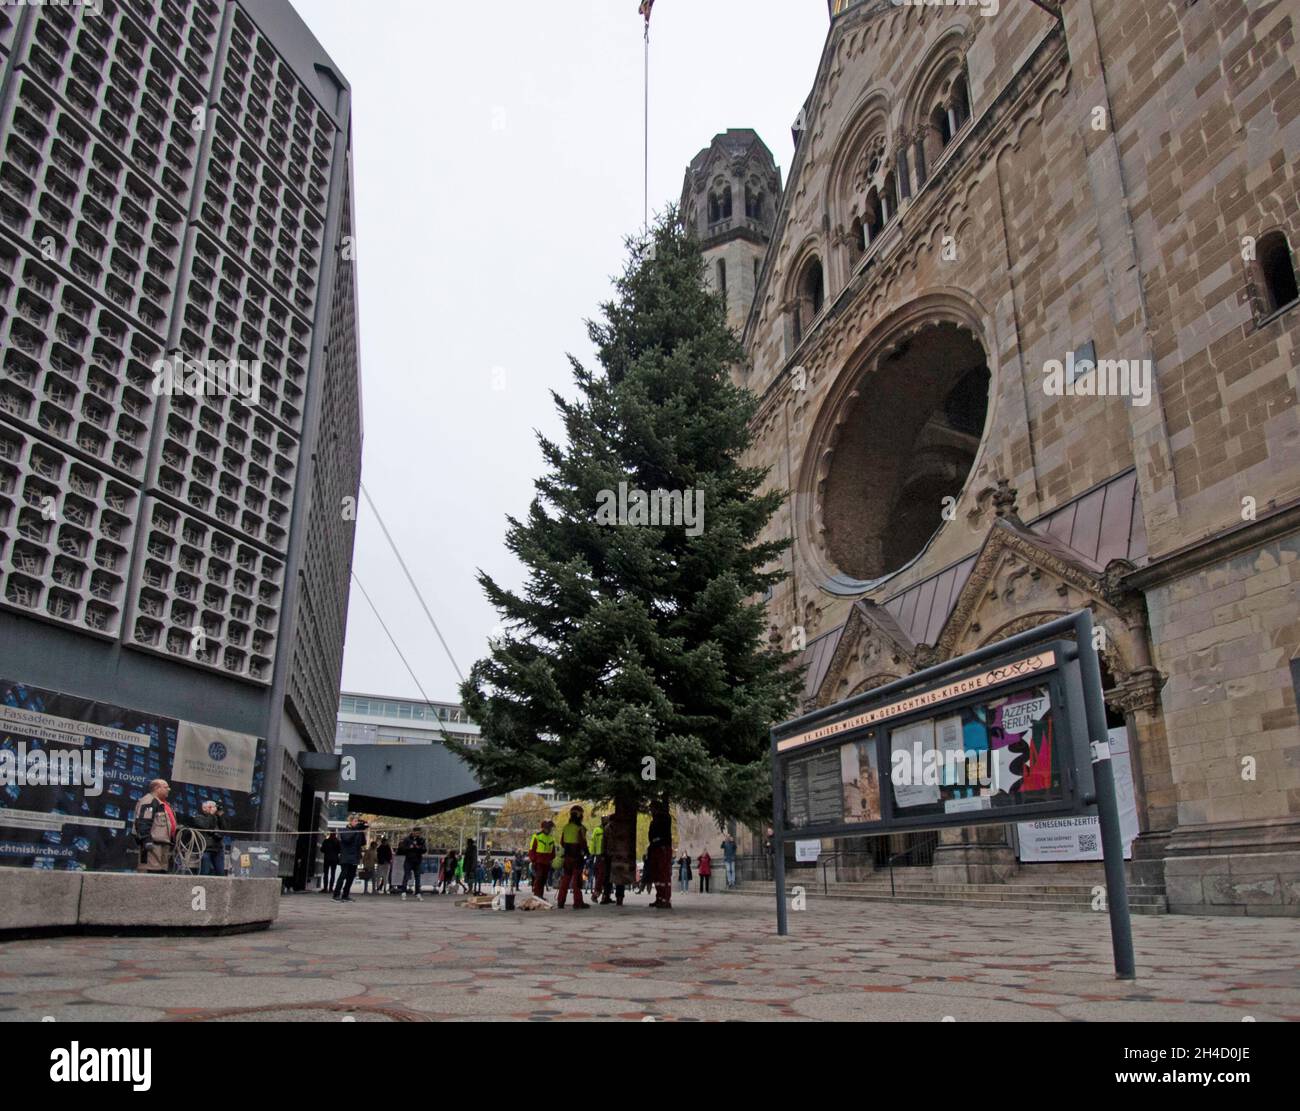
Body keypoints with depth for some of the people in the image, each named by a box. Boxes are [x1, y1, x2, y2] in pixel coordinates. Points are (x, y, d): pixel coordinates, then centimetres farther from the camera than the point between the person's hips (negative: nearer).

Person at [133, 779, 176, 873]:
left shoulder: (162, 803, 25)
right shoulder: (149, 801, -8)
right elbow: (143, 822, -19)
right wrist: (147, 840, -26)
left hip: (163, 843, 11)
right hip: (154, 844, -11)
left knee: (162, 870, 9)